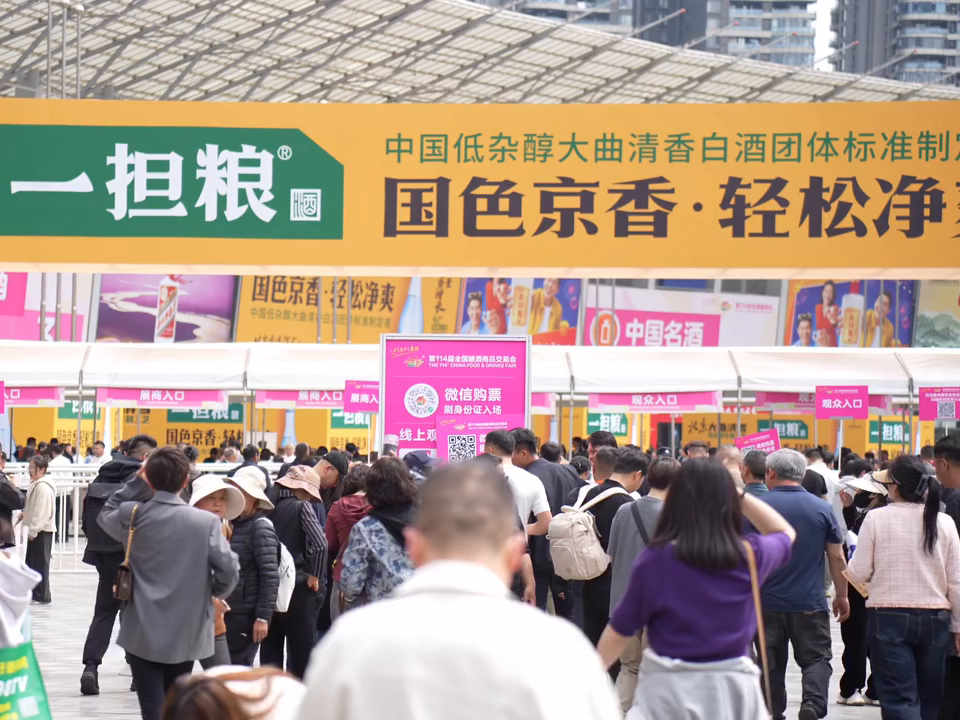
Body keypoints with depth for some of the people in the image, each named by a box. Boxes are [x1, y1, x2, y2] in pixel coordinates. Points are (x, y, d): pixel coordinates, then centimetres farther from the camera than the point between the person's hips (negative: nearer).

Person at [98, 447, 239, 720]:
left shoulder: (133, 515, -6)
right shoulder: (207, 522, -10)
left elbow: (106, 516, 16)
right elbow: (228, 571, -10)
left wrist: (137, 484, 7)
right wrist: (214, 592, 12)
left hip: (143, 634, -1)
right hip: (185, 634, 1)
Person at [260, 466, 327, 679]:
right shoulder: (301, 507, -11)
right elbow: (319, 543, -22)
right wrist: (316, 577, -10)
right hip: (298, 589, -5)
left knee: (270, 651, 12)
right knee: (301, 653, 2)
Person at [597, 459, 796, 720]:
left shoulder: (654, 560, -11)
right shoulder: (749, 556, -5)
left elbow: (619, 631, -2)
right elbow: (785, 532, 20)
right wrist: (739, 494, 11)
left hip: (669, 688, -2)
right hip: (733, 688, 2)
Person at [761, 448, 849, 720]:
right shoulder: (822, 508, -2)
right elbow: (837, 558, 1)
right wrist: (841, 595, 13)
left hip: (768, 602, 0)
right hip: (810, 603, 0)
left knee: (771, 664, 11)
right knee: (816, 659, 5)